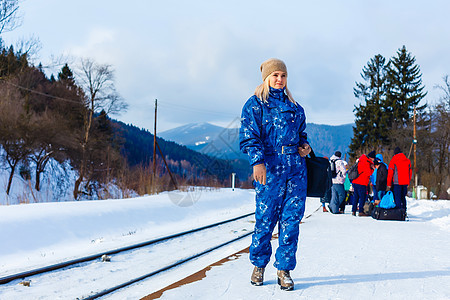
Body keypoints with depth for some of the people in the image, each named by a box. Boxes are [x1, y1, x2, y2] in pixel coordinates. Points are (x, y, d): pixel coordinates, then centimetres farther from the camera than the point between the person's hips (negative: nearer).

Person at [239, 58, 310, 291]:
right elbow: (249, 136, -5)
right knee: (265, 219, -1)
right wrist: (257, 161, -19)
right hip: (270, 167, -4)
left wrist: (305, 146, 7)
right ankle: (259, 265, 20)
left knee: (291, 219, 1)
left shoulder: (294, 107, 20)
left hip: (296, 168, 5)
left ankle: (284, 269, 10)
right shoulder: (255, 104, 4)